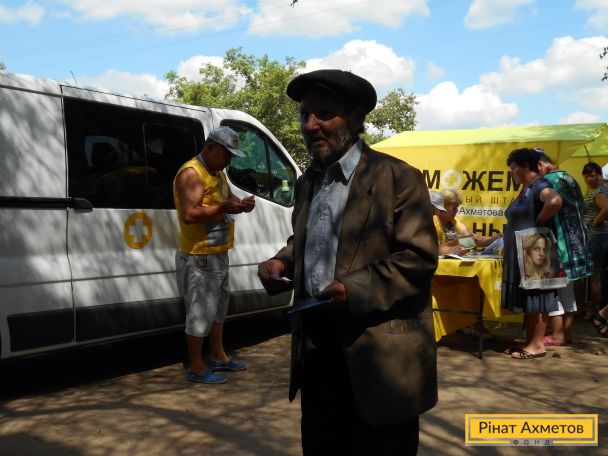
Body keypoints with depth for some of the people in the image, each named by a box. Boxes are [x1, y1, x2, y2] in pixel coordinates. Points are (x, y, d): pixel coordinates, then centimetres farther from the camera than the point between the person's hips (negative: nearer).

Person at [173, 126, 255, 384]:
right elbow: (189, 214, -28)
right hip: (199, 257, -10)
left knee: (218, 305, 21)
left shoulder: (217, 173, 13)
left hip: (218, 254, 11)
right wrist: (223, 207, -25)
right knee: (200, 311, -4)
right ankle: (196, 369, 7)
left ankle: (218, 357, 35)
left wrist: (241, 204, 0)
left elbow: (227, 199, 22)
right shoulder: (191, 174, -18)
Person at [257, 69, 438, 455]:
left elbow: (419, 259, -15)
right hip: (317, 346, 7)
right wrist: (282, 263, 4)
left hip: (379, 353, -7)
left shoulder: (397, 178, -9)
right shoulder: (308, 181, 14)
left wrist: (357, 289, -26)